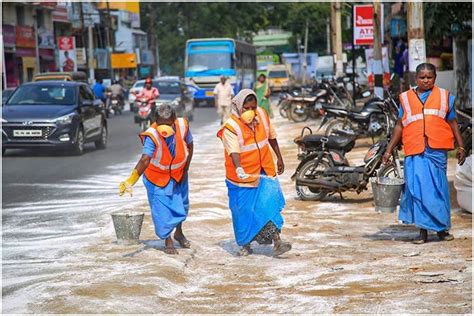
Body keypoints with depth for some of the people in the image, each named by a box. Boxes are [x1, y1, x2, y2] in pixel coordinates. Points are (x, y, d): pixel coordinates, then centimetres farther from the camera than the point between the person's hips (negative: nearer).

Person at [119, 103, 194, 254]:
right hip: (158, 177, -4)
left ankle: (179, 233, 47)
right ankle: (168, 240, 18)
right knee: (161, 208, -5)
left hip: (178, 174, 4)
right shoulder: (152, 135, -35)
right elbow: (145, 159, -47)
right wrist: (131, 181, -61)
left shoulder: (182, 126, -24)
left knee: (181, 203, 20)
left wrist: (185, 169, -3)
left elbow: (189, 145, -5)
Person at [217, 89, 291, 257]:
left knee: (269, 203, -11)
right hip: (242, 175, -3)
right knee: (243, 211, 5)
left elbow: (271, 137, 14)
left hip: (264, 170, 3)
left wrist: (279, 158, 20)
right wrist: (239, 169, -48)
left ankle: (276, 242, -13)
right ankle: (245, 245, 22)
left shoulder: (262, 115, -1)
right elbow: (234, 152, -31)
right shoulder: (231, 126, -18)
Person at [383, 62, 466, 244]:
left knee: (438, 188, 0)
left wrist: (460, 147, 11)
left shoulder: (444, 96, 14)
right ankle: (423, 231, 3)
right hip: (414, 152, 1)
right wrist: (389, 150, 11)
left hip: (436, 150, 0)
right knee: (417, 188, -4)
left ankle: (442, 228, 12)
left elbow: (453, 123, 16)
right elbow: (399, 126, 15)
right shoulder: (406, 98, 14)